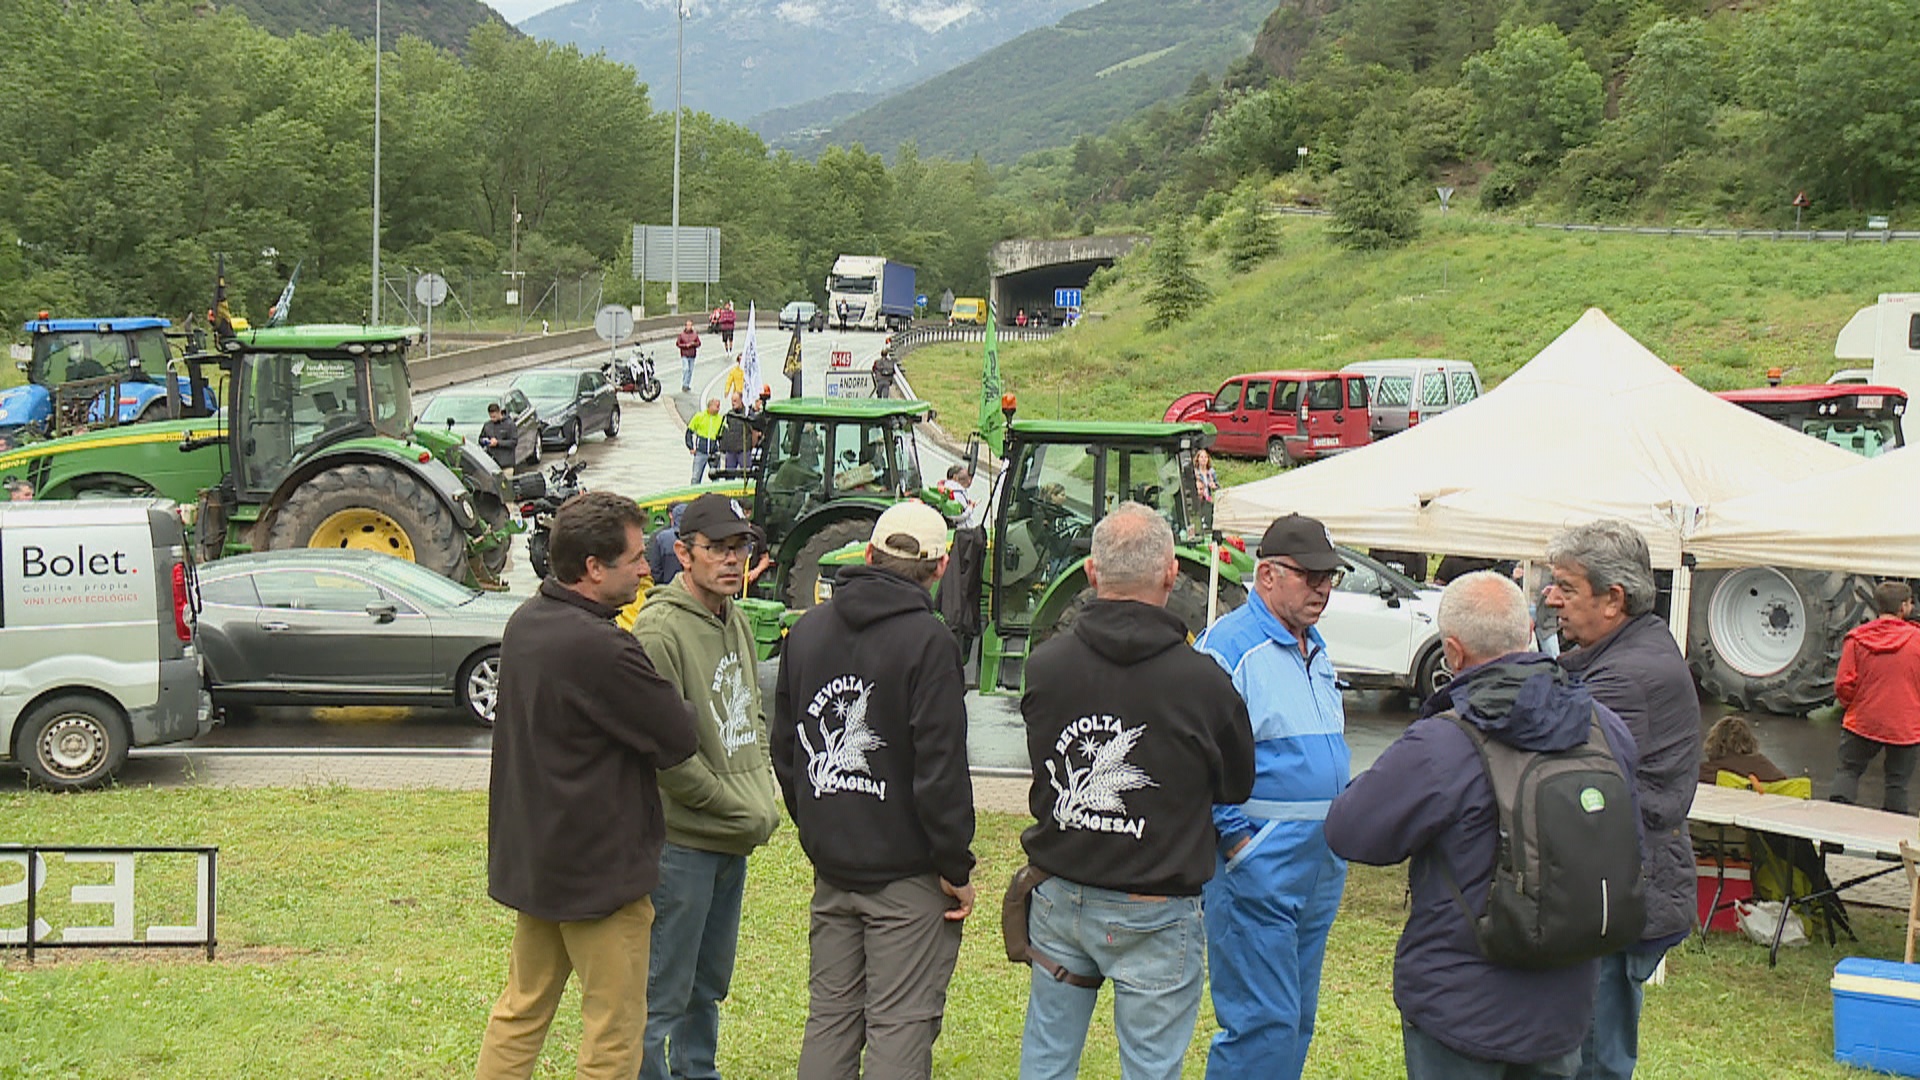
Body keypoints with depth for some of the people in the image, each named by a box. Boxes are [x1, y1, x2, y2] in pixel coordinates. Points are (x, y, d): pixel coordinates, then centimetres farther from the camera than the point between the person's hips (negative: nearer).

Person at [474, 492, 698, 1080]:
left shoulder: (523, 622, 4)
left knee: (522, 1009, 20)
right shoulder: (600, 647, -25)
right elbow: (679, 739, -19)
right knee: (613, 1031, 4)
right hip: (600, 866, -9)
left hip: (529, 855, 9)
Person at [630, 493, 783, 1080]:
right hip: (681, 840, -9)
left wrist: (765, 794, 6)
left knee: (710, 984, 20)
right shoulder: (660, 630, -18)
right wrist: (744, 810, -14)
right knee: (663, 994, -2)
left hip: (733, 841, 9)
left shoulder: (737, 622, 10)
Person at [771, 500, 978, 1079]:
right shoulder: (927, 640, -14)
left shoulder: (807, 630, 7)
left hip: (831, 867, 6)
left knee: (829, 1017, 14)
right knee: (900, 1028, -1)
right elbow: (940, 770, -17)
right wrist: (957, 868, -8)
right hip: (907, 873, -6)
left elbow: (785, 750, 14)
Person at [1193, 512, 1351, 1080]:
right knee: (1263, 1024, -9)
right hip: (1258, 866, -9)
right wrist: (1238, 841, -17)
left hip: (1322, 868, 9)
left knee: (1296, 1021, 13)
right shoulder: (1230, 645, -12)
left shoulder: (1315, 650, 16)